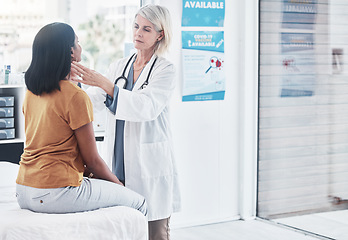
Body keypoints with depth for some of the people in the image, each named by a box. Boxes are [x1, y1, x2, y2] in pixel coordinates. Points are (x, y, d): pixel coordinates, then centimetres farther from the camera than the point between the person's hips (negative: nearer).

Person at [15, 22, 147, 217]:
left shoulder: (31, 92, 8)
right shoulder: (75, 96, -16)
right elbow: (92, 160, -11)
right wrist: (117, 183, 7)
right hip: (55, 194, -9)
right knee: (138, 202, 6)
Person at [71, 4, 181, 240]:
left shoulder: (165, 70, -5)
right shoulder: (119, 66, 13)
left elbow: (148, 107, -22)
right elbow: (93, 101, 6)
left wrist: (104, 83, -29)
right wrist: (74, 80, -13)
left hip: (150, 166, -5)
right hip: (119, 165, 5)